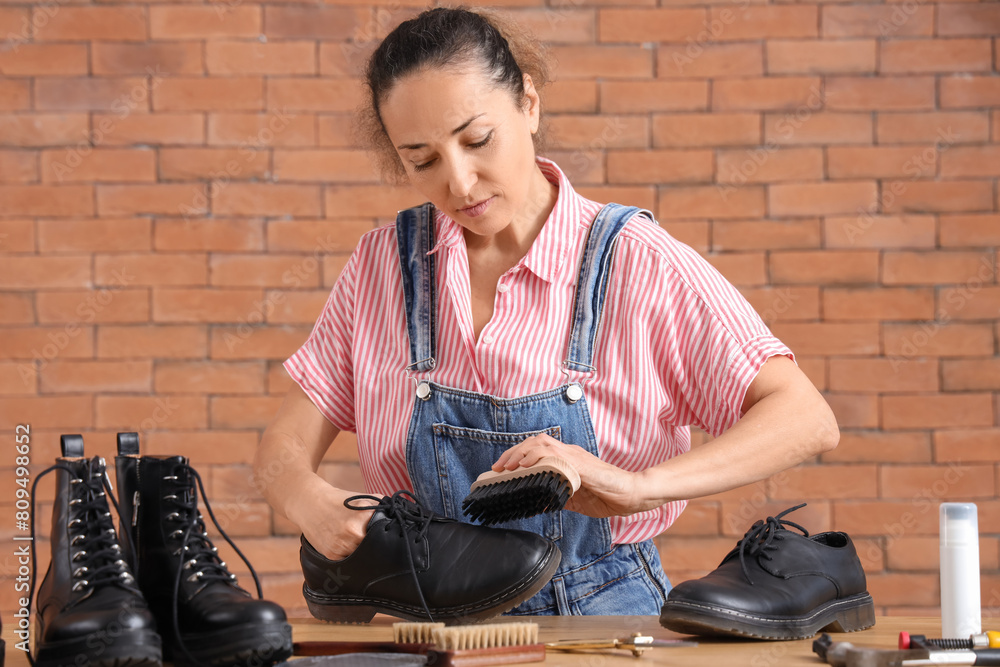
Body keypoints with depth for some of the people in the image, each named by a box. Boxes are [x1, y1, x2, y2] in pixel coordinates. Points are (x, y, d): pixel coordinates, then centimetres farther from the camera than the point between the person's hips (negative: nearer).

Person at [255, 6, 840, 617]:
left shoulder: (638, 263, -6)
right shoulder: (384, 264, 5)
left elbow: (807, 421, -13)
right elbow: (285, 448, 5)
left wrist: (637, 486, -27)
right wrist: (312, 502, -20)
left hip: (605, 621, -3)